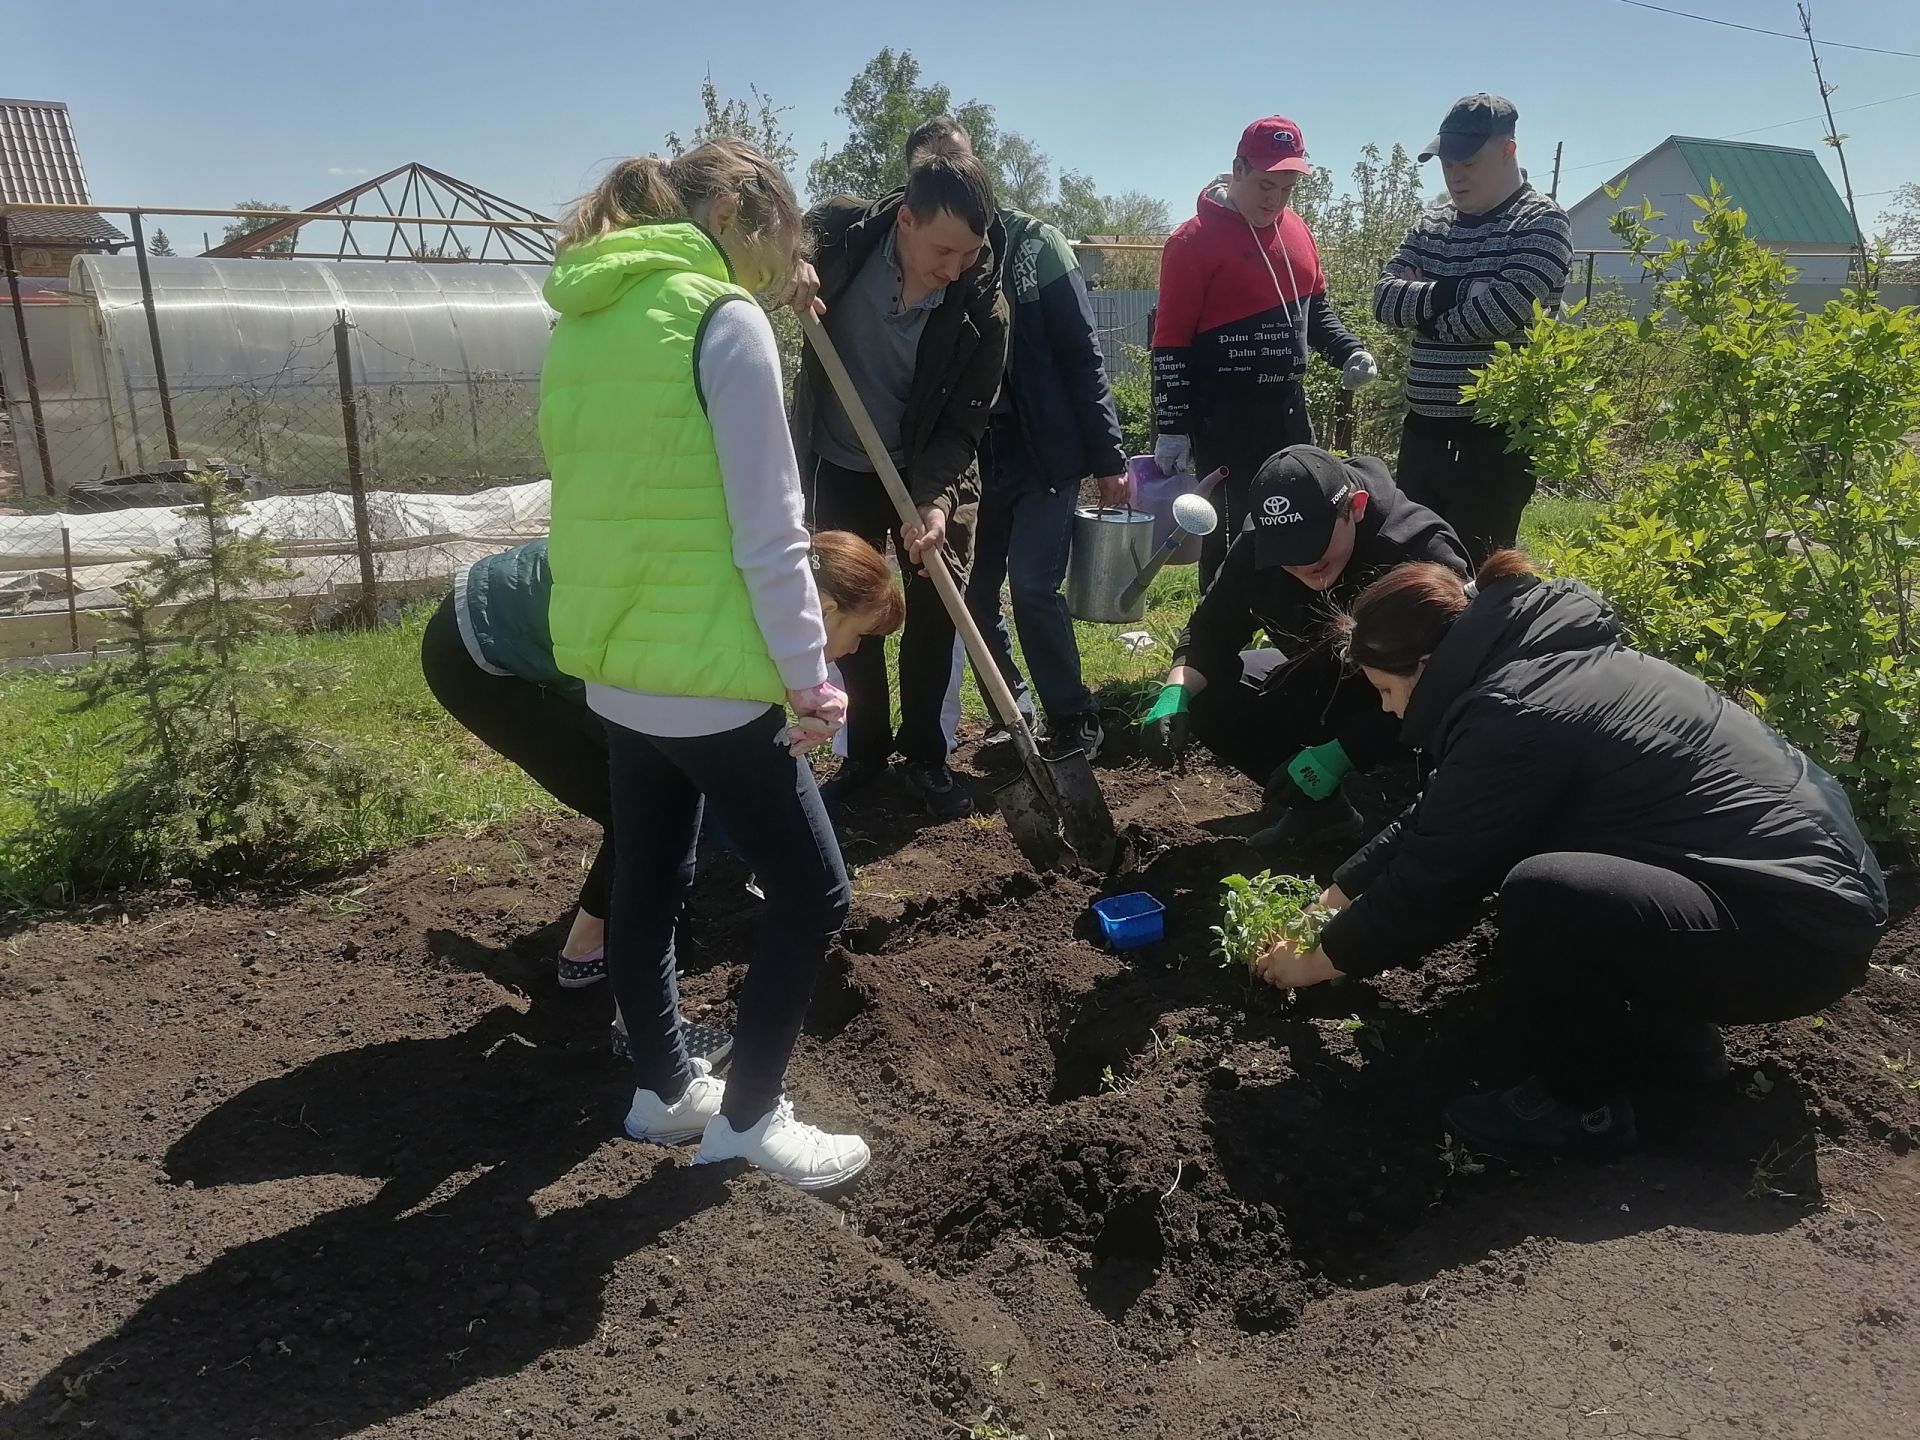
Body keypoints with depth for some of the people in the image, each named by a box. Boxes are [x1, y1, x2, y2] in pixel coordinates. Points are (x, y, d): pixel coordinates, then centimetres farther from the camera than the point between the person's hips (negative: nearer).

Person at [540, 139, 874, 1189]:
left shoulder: (580, 320, 10)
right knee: (810, 893, 6)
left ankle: (662, 1090, 36)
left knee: (646, 882, 20)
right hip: (709, 678, -8)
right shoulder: (723, 319, -14)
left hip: (615, 668, 9)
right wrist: (808, 675, -10)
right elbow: (768, 532, -17)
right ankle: (749, 1115, 18)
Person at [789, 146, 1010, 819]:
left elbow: (962, 424, -17)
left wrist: (935, 498, -34)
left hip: (931, 475, -1)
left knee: (932, 618, 1)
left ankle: (925, 756, 19)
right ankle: (866, 748, 25)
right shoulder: (844, 231, -18)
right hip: (840, 469, 2)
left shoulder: (982, 309, -21)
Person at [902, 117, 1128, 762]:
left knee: (1033, 587, -10)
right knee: (974, 594, 7)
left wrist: (1107, 456, -7)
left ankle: (1074, 723, 7)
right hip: (970, 460, 3)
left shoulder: (1034, 243, -4)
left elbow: (1082, 354, -4)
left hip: (1043, 454, -3)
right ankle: (1012, 714, 26)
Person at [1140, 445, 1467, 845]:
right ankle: (1317, 807, 4)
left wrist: (1340, 754, -36)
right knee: (1205, 697, -12)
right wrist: (1176, 691, -28)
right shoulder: (1261, 543, -16)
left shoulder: (1423, 551, -32)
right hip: (1320, 688, 6)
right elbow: (1213, 628, -7)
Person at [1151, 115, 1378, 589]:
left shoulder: (1296, 229, 11)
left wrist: (1349, 352, 4)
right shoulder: (1195, 241, -10)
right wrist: (1172, 429, -14)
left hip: (1288, 407, 7)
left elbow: (1314, 308, 23)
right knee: (1232, 537, -2)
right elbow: (1171, 342, -11)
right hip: (1223, 418, -7)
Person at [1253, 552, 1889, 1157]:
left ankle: (1585, 1105, -3)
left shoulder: (1512, 718, -22)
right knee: (1508, 831, 14)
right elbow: (1431, 823, 16)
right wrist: (1336, 895, 22)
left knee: (1541, 894, -30)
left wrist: (1317, 962, 1)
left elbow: (1428, 886, -15)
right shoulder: (1539, 655, 6)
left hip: (1802, 929, -10)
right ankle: (1671, 1025, 20)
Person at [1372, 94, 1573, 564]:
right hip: (1423, 429, 6)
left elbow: (1501, 310, -20)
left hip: (1496, 436, -6)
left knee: (1476, 569, -2)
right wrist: (1455, 292, -15)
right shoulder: (1432, 224, 13)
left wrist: (1426, 312, -5)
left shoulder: (1541, 223, -5)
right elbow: (1385, 298, 0)